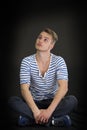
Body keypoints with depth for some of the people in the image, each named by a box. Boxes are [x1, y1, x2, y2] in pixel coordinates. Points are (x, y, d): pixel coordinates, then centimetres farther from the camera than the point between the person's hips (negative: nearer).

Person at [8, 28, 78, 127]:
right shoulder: (27, 61, -8)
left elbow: (63, 87, -21)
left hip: (52, 102, 0)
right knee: (12, 100, -27)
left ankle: (29, 118, -25)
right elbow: (24, 88, -18)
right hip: (33, 102, 1)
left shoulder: (59, 61, -9)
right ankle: (55, 120, -28)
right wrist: (36, 111, -33)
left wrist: (49, 111, -34)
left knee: (72, 100, -28)